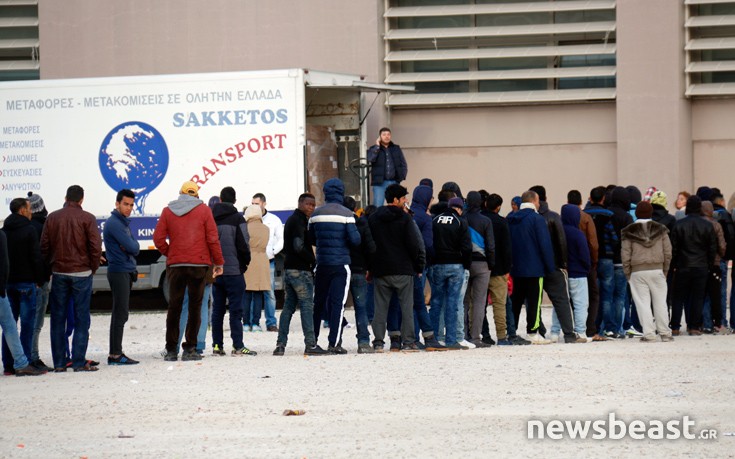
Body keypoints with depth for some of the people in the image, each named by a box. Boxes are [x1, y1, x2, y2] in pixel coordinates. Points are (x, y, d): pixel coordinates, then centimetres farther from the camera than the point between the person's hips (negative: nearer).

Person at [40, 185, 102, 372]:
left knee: (58, 319, 8)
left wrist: (51, 265, 13)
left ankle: (59, 363, 6)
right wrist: (93, 268, 5)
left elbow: (44, 246, 3)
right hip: (81, 273, -3)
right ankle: (79, 362, -3)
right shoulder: (87, 218, -6)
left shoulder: (52, 218, 3)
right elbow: (96, 246, -8)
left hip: (59, 273, 3)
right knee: (81, 319, 2)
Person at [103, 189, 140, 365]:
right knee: (120, 314, -10)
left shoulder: (124, 222, 17)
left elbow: (135, 247, 10)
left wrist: (131, 246, -9)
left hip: (127, 272, 10)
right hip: (119, 273, -10)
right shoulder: (114, 223, -15)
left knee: (121, 313, 12)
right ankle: (115, 355, -9)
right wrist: (132, 247, -1)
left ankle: (116, 353, 17)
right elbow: (132, 248, -20)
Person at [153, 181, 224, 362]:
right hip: (199, 264, -2)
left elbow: (158, 238, 0)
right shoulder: (203, 210, 1)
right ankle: (190, 348, -1)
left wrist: (169, 254, 13)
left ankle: (171, 350, 7)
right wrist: (218, 262, 5)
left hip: (175, 265, 2)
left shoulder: (168, 211, 5)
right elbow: (213, 239, -3)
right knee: (195, 306, 4)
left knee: (174, 306, 8)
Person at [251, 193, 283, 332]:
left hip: (268, 260, 0)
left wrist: (270, 254, -3)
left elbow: (281, 241, 9)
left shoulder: (274, 220, 8)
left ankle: (271, 322, 1)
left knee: (269, 293, -2)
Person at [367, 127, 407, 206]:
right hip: (379, 182, -3)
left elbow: (403, 164, 14)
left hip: (394, 182, 3)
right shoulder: (374, 149, 7)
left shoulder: (396, 149, 14)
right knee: (378, 206, -10)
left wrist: (402, 176, 0)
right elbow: (370, 159, -14)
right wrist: (377, 146, -9)